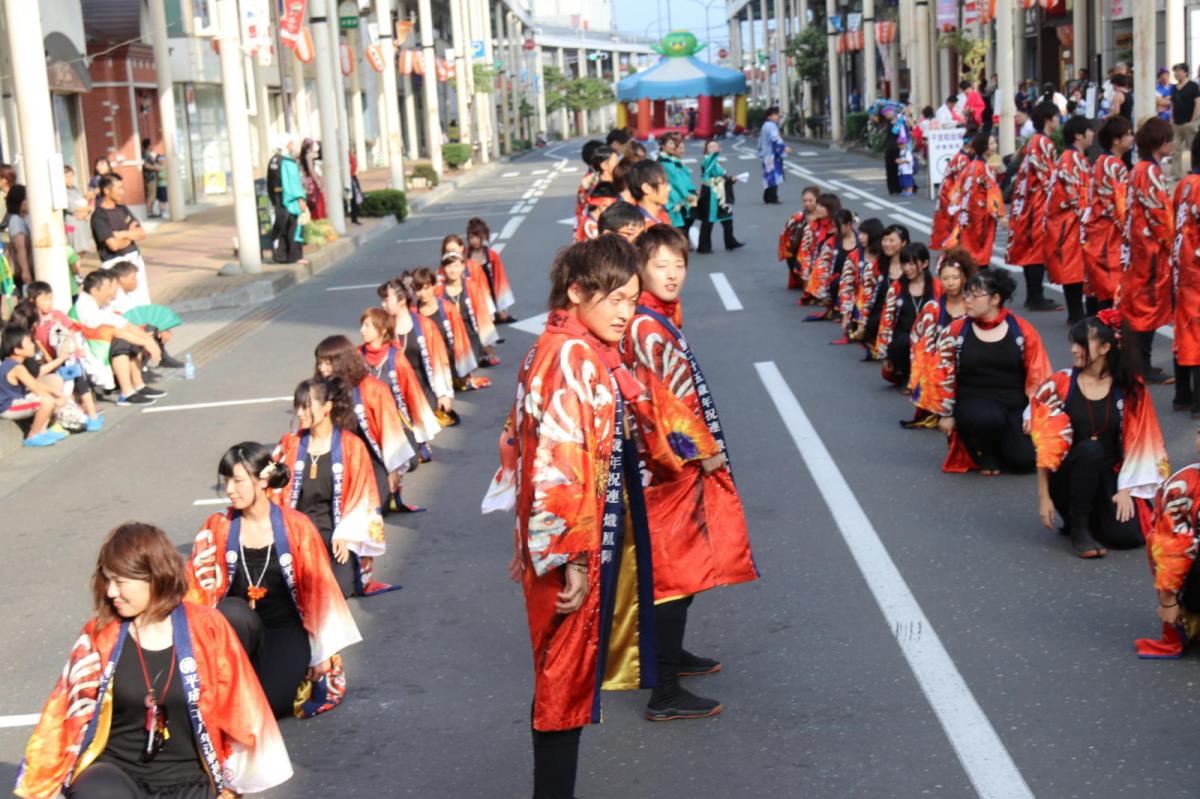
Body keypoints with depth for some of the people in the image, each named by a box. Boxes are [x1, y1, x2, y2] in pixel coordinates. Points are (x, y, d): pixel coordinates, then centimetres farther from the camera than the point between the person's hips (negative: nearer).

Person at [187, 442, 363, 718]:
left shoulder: (296, 527, -4)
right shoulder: (217, 528, 1)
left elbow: (318, 590, 0)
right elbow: (197, 587, -1)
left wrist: (323, 653, 1)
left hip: (285, 632, -1)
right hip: (237, 631, 2)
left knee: (266, 702, -26)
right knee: (232, 612, -34)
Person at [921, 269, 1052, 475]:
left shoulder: (1022, 330, 0)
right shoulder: (956, 331, 0)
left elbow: (1037, 375, 3)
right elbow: (943, 374, 4)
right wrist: (946, 414, 4)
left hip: (1015, 406, 1)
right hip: (973, 403, -1)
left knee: (1026, 460, -18)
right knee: (988, 418, -38)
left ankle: (998, 444, 18)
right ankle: (984, 454, -3)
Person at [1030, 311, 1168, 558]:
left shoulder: (1130, 388, -1)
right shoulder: (1059, 385, -5)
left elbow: (1135, 443, -2)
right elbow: (1045, 447, -6)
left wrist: (1126, 489, -12)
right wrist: (1044, 497, -9)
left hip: (1111, 477, 2)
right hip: (1068, 480, -2)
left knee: (1128, 535, -23)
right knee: (1089, 449, -34)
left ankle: (1093, 517, 12)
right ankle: (1078, 528, -18)